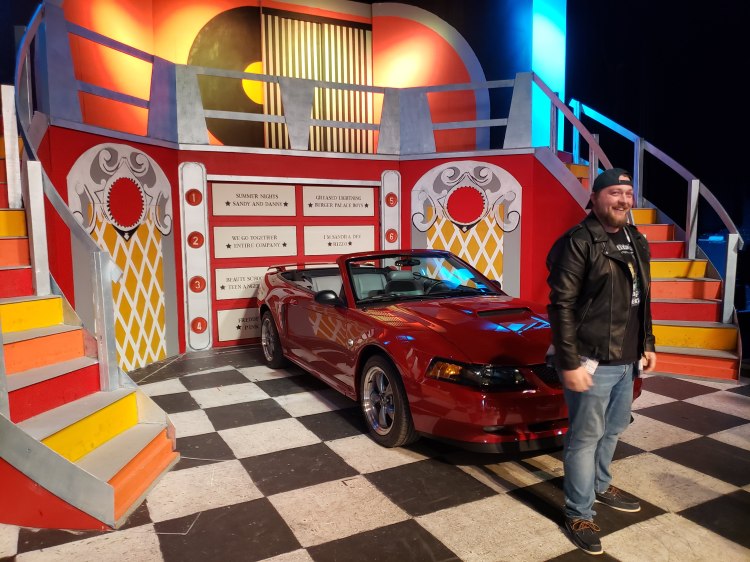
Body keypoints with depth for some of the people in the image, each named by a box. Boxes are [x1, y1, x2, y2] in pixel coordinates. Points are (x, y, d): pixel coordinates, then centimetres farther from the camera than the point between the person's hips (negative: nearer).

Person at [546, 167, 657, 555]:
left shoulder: (635, 241, 11)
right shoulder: (578, 242, -15)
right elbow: (561, 305, -18)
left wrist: (647, 344, 19)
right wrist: (569, 363, -21)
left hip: (626, 360, 8)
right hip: (593, 361, -8)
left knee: (614, 428, 22)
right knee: (586, 436, 3)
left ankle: (600, 486, 44)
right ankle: (579, 514, 18)